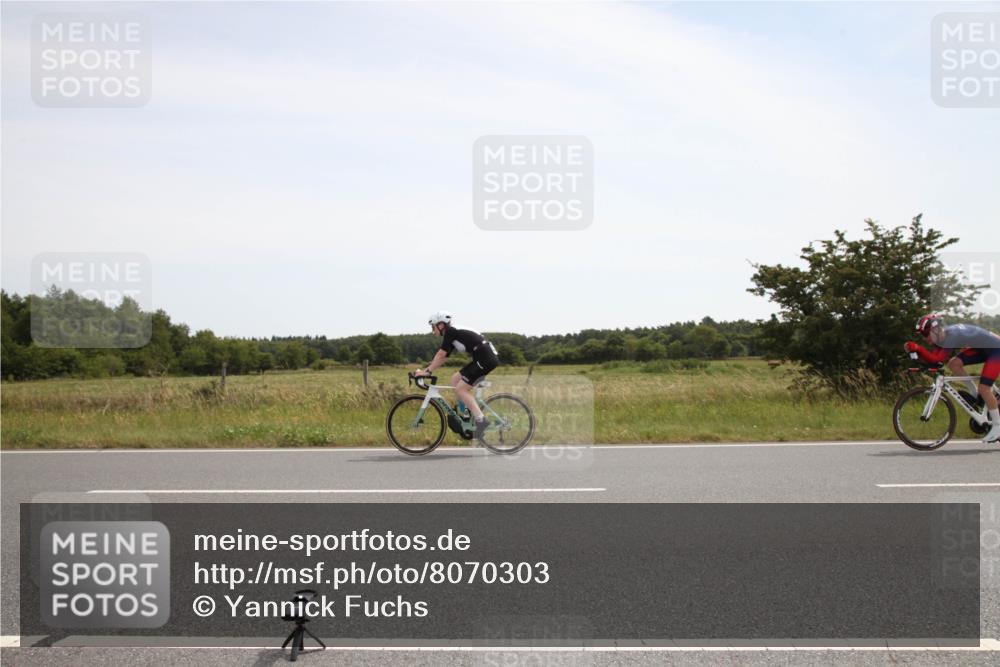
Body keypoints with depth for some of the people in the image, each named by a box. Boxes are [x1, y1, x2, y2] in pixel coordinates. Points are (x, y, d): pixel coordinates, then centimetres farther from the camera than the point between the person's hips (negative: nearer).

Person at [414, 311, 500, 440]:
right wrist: (425, 370, 19)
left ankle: (481, 421, -11)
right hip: (483, 358, 10)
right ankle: (468, 413, 15)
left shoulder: (450, 332, -7)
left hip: (486, 359, -10)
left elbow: (441, 355, -11)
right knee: (455, 379, 14)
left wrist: (427, 371, -7)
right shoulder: (453, 335, 20)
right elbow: (441, 357, 22)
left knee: (460, 389, -8)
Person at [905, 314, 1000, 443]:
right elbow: (932, 358, -11)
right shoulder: (940, 337, -6)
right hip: (982, 348, 9)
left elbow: (938, 360, -36)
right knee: (953, 363, -10)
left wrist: (917, 348, -44)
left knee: (984, 388, -14)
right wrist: (915, 350, -26)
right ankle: (975, 394, 8)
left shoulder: (951, 335, -32)